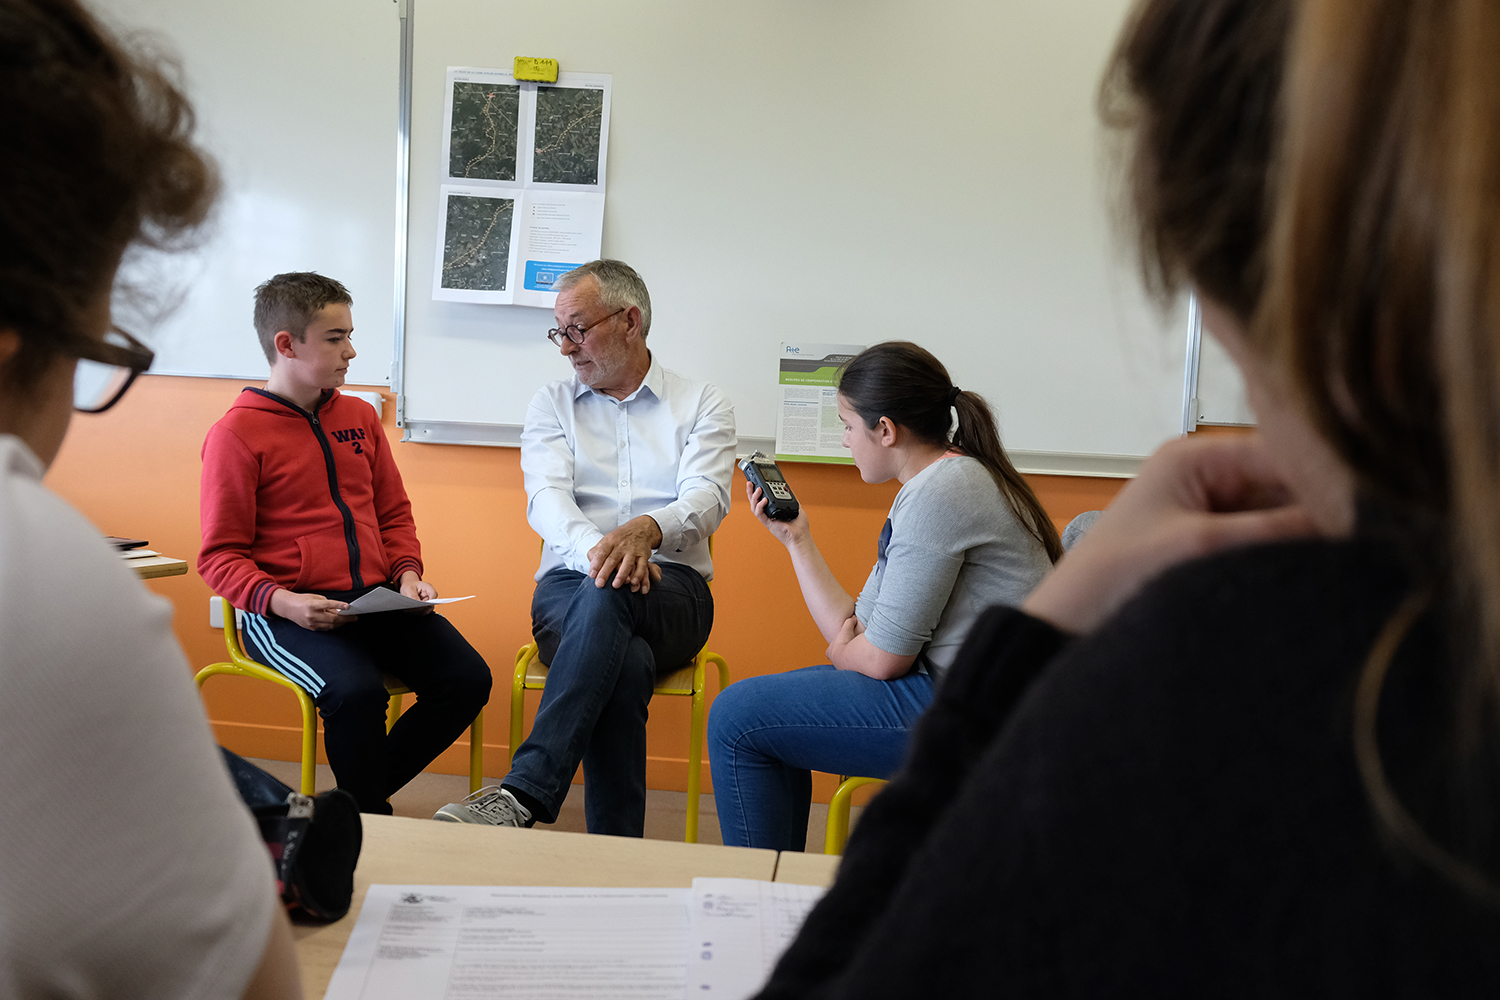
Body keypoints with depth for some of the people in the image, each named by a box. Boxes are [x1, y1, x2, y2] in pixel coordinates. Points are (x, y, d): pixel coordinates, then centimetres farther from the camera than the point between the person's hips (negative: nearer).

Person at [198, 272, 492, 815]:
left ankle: (356, 798, 3)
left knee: (467, 678, -14)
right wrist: (281, 601, -22)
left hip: (376, 599, 6)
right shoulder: (236, 433, -4)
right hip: (288, 612, -6)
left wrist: (407, 574, 4)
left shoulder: (361, 417, 15)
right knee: (355, 692, -33)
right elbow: (220, 556, -4)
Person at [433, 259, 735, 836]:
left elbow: (706, 497, -7)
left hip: (671, 590, -1)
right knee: (625, 664, -36)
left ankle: (524, 793, -43)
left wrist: (646, 530, -32)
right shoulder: (552, 404, 16)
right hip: (570, 582, 1)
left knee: (609, 595, -38)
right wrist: (594, 549, -27)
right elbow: (546, 498, -2)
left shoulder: (702, 404, 12)